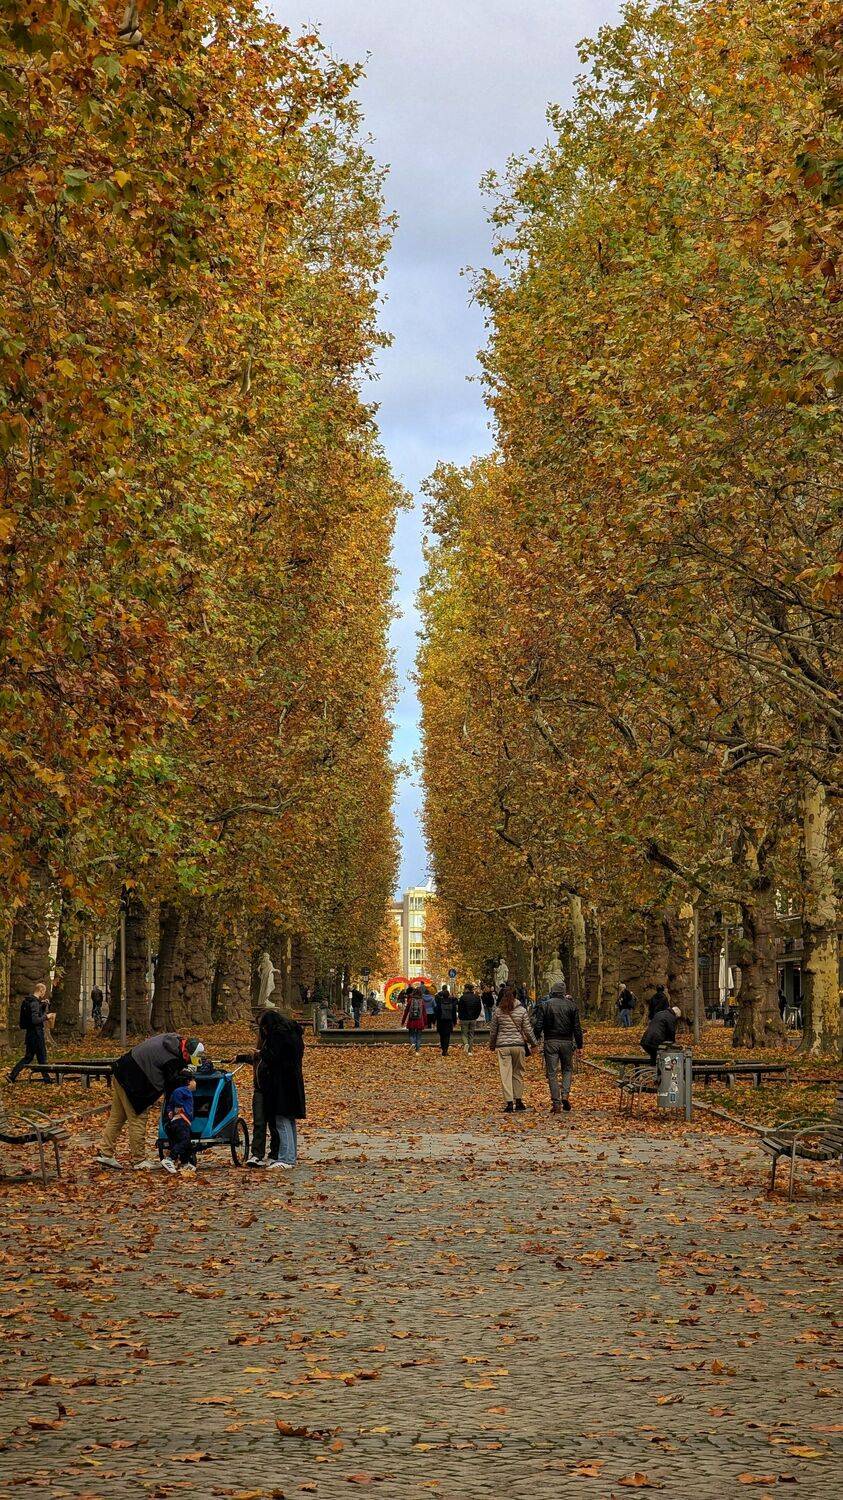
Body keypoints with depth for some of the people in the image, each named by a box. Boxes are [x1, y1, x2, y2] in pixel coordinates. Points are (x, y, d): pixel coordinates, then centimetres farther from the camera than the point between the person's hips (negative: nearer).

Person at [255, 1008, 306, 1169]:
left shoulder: (278, 1035, -13)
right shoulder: (293, 1033, 16)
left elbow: (271, 1058, -19)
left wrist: (262, 1052, 3)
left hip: (281, 1084, -10)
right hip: (294, 1081, 10)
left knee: (282, 1120, -9)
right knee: (290, 1120, 15)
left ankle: (286, 1159, -13)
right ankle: (291, 1156, 21)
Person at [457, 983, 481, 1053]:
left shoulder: (463, 997, -10)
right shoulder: (476, 997, 2)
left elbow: (459, 1009, -8)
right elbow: (479, 1009, 7)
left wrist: (460, 1018, 2)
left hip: (464, 1019, -3)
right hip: (473, 1019, 3)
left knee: (464, 1033, 9)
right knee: (471, 1034, 10)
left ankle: (465, 1043, -19)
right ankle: (469, 1051, 10)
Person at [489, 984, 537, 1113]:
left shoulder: (498, 1011, -1)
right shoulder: (522, 1011, -2)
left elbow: (493, 1030, 7)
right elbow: (528, 1030, 1)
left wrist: (492, 1045, 22)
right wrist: (533, 1042, 16)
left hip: (502, 1046, 0)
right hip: (518, 1045, 1)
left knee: (505, 1074, 0)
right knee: (518, 1073, 14)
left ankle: (509, 1103, -6)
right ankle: (518, 1100, 19)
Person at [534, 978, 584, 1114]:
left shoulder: (545, 1005, -3)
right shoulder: (571, 1005, 0)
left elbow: (538, 1026, -6)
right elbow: (577, 1027, 1)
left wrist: (537, 1040, 12)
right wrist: (579, 1045, 8)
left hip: (550, 1042, -1)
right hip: (567, 1042, 1)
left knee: (552, 1073, 3)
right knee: (567, 1069, 18)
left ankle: (556, 1103, -1)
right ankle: (565, 1095, -1)